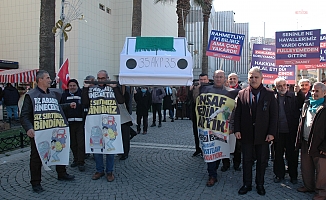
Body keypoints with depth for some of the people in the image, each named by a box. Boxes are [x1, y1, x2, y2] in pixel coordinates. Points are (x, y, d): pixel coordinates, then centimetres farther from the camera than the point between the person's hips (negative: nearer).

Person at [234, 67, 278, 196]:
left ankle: (260, 184, 28)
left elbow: (274, 115, -1)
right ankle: (247, 184, 24)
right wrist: (237, 130, -5)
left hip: (263, 134, 0)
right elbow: (237, 114, 3)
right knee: (246, 160, 10)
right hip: (246, 134, 1)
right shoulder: (241, 94, 2)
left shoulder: (269, 94, 0)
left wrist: (271, 132, -8)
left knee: (262, 161, 11)